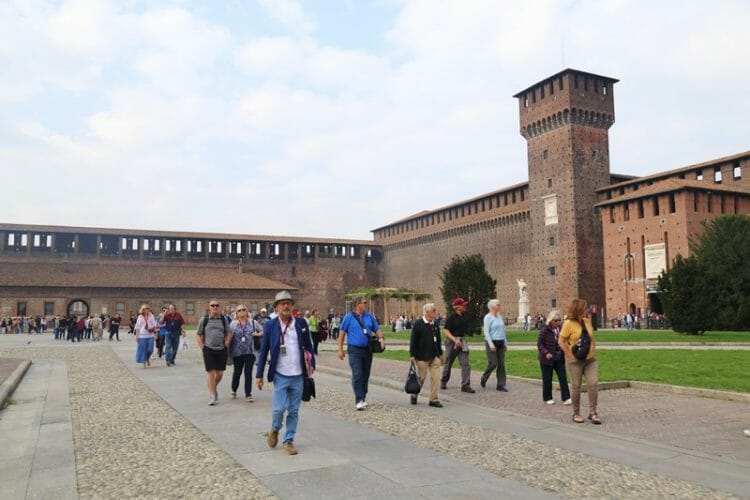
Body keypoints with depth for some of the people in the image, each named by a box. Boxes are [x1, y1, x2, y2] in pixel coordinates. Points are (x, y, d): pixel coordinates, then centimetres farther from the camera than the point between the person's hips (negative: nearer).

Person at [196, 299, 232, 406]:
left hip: (221, 350, 2)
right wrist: (203, 348, -1)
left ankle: (214, 388, 34)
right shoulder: (204, 319, 2)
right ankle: (212, 396, 4)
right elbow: (198, 336, 7)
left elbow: (229, 333, 13)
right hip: (208, 350, -2)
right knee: (210, 372, -4)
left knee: (219, 373, 7)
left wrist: (226, 344, 1)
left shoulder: (224, 319, 6)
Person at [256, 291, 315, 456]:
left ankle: (289, 441, 23)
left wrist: (311, 364, -1)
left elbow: (308, 345, 9)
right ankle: (274, 429, 24)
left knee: (294, 411, 8)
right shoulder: (270, 325, -3)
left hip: (298, 375, 2)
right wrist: (259, 375, 1)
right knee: (279, 408, -7)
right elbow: (263, 351, 1)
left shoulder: (301, 323, 1)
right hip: (280, 375, -2)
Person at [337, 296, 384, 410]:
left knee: (365, 375, 12)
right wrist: (340, 350, -4)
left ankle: (363, 397, 27)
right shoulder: (349, 317, -3)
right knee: (357, 375, -12)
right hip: (354, 350, -4)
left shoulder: (369, 317, 8)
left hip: (367, 349, 4)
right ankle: (359, 400, -11)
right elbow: (342, 333, -1)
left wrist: (381, 338, -8)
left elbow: (377, 329, 13)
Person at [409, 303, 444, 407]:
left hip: (434, 356, 5)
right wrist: (412, 355, -13)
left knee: (435, 377, -1)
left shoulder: (435, 324, 9)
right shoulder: (418, 324, -9)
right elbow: (413, 340, -10)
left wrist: (440, 354, 18)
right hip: (422, 356, -5)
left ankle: (434, 399, 7)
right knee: (421, 378, 5)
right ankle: (414, 395, 29)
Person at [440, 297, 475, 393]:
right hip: (452, 341, -5)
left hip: (462, 341, 5)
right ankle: (443, 382, 30)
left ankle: (465, 385, -4)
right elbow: (447, 331, -16)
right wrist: (455, 340, -27)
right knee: (449, 363, 9)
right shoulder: (451, 317, -13)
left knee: (465, 363, -5)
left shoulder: (465, 317, 8)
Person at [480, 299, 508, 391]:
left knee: (501, 364, 2)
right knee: (493, 363, -8)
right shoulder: (488, 317, -8)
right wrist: (491, 344, -19)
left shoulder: (500, 316, 13)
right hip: (491, 342, -7)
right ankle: (483, 379, 16)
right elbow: (486, 332, -12)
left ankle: (501, 385, 7)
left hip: (500, 343, 7)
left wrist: (505, 343, 15)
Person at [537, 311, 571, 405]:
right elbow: (539, 343, -11)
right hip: (547, 359, -4)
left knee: (563, 377, -1)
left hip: (559, 358, 4)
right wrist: (546, 353, -23)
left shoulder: (560, 329, 2)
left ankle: (566, 398, 3)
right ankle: (547, 398, 20)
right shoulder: (545, 330, -12)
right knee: (547, 379, 7)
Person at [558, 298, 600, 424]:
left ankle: (592, 413, 5)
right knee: (576, 387, 4)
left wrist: (593, 351, 8)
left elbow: (592, 338, 19)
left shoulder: (587, 321, 8)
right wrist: (571, 354, -14)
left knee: (593, 383, -4)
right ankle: (576, 413, 17)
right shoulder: (569, 323, -10)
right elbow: (561, 341, -11)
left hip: (590, 359, 5)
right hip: (575, 361, -5)